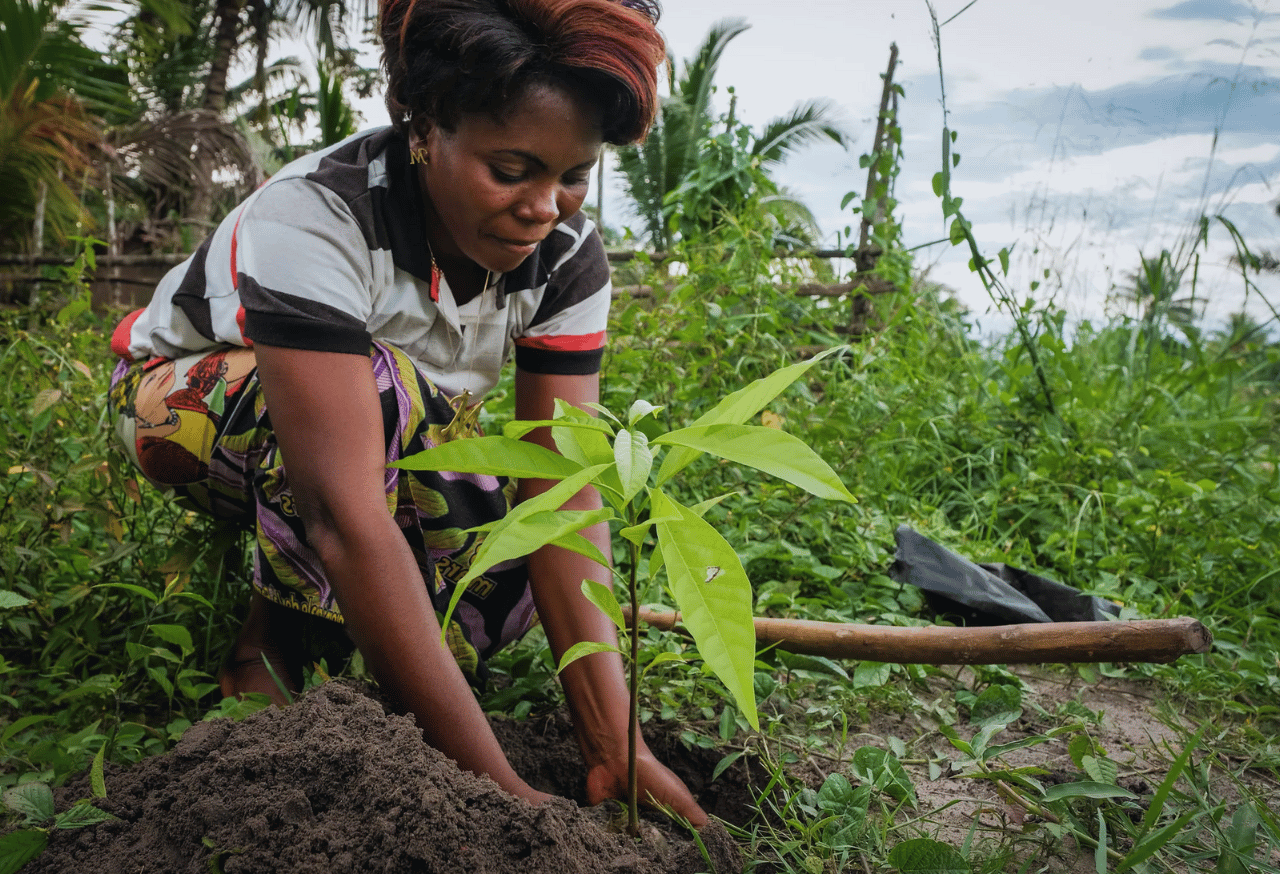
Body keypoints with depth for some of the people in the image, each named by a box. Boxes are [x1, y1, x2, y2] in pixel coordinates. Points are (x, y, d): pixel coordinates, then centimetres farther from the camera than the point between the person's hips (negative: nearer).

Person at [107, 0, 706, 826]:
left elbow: (566, 495, -26)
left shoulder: (567, 253, -20)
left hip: (403, 439, 5)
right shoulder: (314, 214, -36)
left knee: (522, 553, -19)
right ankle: (271, 650, -13)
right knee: (382, 387, -36)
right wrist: (493, 780, -44)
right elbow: (346, 515, -44)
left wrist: (615, 743, -34)